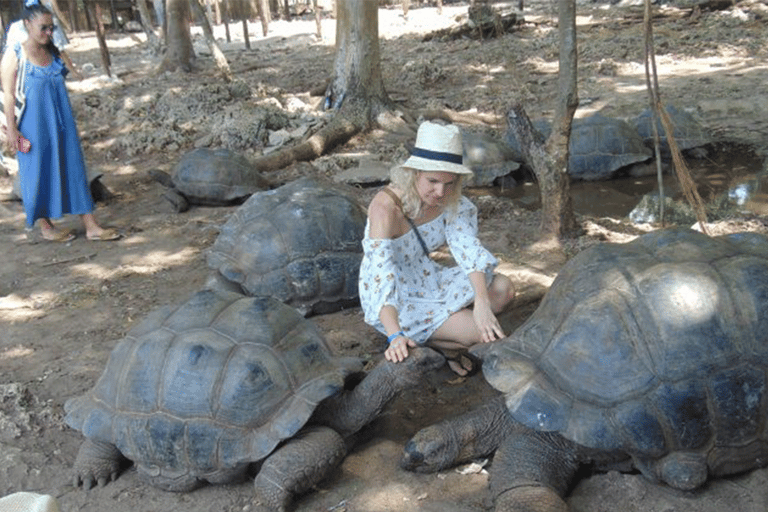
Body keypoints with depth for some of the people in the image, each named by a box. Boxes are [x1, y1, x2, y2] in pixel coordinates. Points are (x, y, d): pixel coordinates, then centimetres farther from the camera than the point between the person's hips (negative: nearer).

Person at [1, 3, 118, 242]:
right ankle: (45, 226, 21)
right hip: (34, 124, -5)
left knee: (73, 167, 4)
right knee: (39, 171, 6)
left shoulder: (52, 52, 8)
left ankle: (91, 226, 6)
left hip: (60, 122, 6)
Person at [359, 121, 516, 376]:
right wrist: (395, 336, -47)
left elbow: (468, 247, -14)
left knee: (503, 288, -7)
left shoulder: (449, 200, -9)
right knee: (479, 335, -20)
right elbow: (381, 274, -36)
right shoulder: (386, 207, -30)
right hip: (394, 302, -7)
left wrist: (481, 303, -29)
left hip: (428, 282, 8)